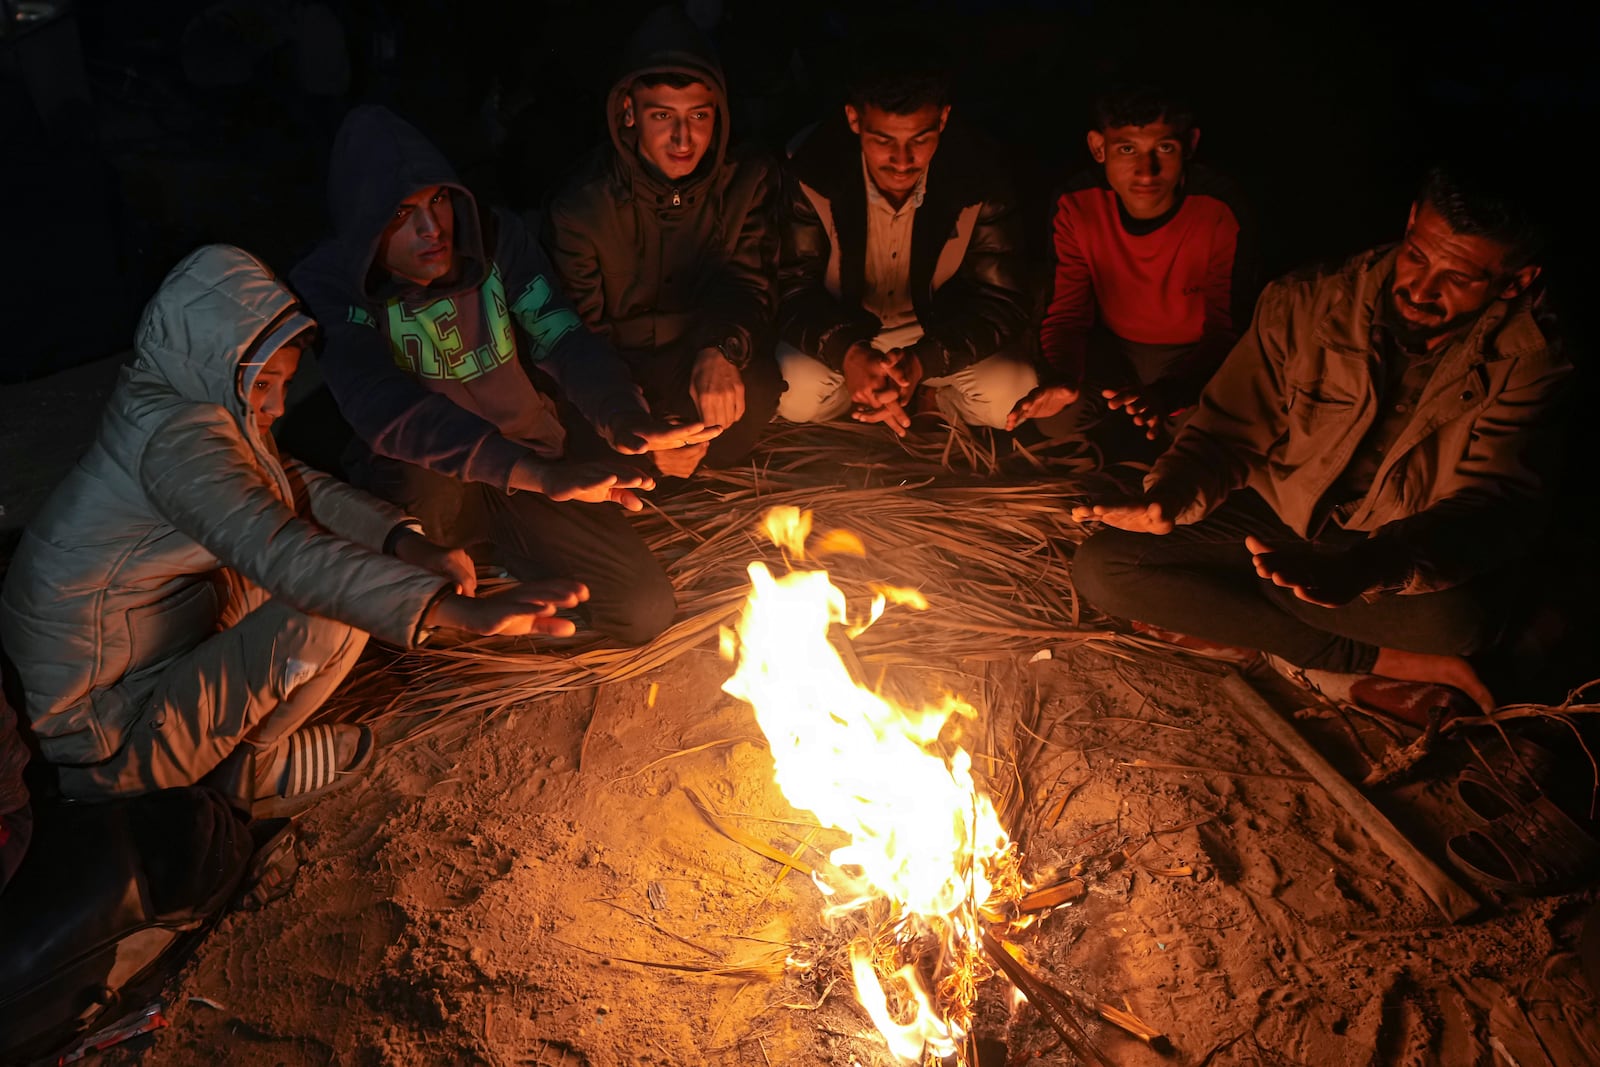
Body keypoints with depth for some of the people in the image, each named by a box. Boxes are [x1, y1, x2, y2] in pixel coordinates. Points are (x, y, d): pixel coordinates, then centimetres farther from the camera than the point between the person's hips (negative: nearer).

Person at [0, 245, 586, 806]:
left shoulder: (163, 400, 2)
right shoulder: (176, 435, -27)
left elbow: (298, 485, 2)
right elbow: (283, 551, -39)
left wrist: (406, 543, -15)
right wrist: (458, 609, -47)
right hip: (105, 741, -9)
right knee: (333, 614, -21)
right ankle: (249, 765, 3)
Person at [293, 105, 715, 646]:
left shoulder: (497, 238, -7)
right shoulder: (326, 286, -18)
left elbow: (563, 337, -17)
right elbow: (389, 413, -34)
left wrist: (626, 419, -40)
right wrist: (536, 474, -47)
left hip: (531, 458, 3)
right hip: (413, 477, -2)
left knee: (644, 609, -10)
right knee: (425, 489, -40)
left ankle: (507, 550, 16)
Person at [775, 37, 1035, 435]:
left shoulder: (978, 178, -22)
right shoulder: (814, 168, -23)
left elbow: (1003, 301, -19)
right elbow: (791, 286, -18)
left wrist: (922, 362, -39)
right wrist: (847, 353, -41)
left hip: (942, 330, 0)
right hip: (845, 328, 0)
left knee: (1009, 398, -25)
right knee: (795, 398, -28)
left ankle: (928, 389, 9)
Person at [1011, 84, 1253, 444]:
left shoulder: (1219, 213, -27)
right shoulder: (1078, 206, -19)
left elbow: (1225, 329, -24)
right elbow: (1068, 312, -13)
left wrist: (1169, 394, -45)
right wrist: (1061, 378, -36)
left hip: (1190, 355, -2)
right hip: (1111, 347, 2)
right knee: (1056, 418, -19)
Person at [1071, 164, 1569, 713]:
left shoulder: (1525, 359, -15)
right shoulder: (1306, 304, -11)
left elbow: (1494, 509, -26)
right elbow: (1229, 431, -4)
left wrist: (1362, 570, -47)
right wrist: (1169, 499, -28)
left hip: (1413, 550, -3)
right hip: (1280, 519, 4)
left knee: (1457, 616, -39)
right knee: (1100, 567, -19)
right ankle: (1375, 660, -16)